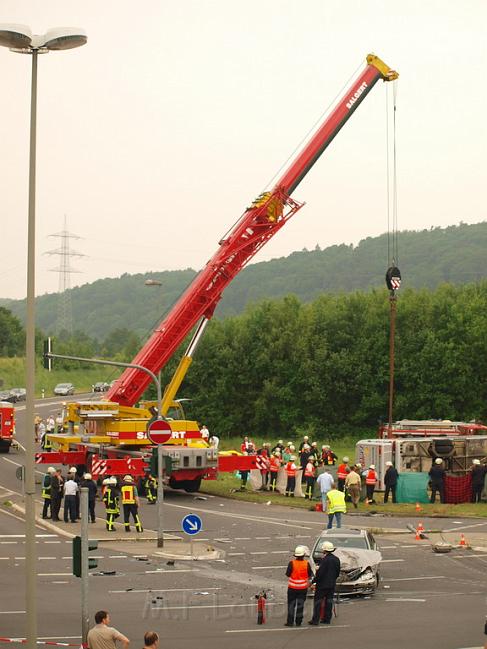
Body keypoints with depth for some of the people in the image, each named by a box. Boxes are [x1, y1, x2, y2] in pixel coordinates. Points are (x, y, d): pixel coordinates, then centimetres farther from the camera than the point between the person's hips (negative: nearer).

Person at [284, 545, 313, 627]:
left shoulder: (292, 563, -14)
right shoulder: (306, 563, -10)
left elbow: (287, 574, -9)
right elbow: (310, 575, -1)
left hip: (292, 587, -1)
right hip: (303, 587, 1)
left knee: (291, 604, 7)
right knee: (300, 604, 9)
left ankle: (290, 622, 5)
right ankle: (298, 622, 11)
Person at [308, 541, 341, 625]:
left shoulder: (324, 560, -19)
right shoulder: (336, 559, 4)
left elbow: (320, 573, -19)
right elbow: (338, 572, 11)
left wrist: (314, 581, -9)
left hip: (322, 584, -7)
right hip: (332, 584, 7)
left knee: (318, 601, -1)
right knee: (329, 601, 12)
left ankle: (315, 619, -2)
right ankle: (327, 619, 14)